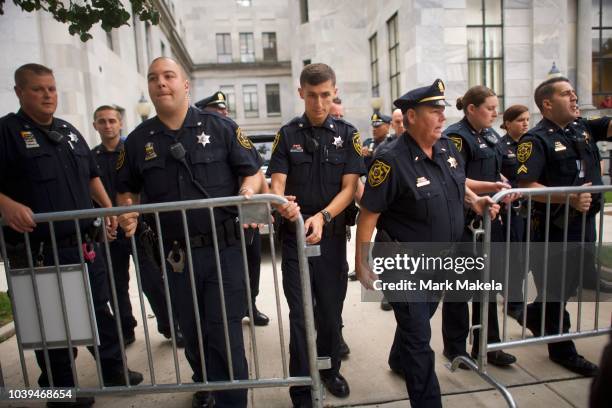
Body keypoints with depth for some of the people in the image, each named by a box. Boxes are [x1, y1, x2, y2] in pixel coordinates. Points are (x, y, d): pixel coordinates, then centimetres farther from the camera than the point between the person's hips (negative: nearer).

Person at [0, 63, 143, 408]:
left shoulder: (70, 131, 14)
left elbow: (92, 175, 22)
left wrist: (108, 207, 11)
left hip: (85, 243, 6)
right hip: (39, 251, -6)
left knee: (101, 310, 16)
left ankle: (114, 370, 35)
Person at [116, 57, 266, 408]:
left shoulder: (220, 127, -1)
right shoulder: (139, 139, 8)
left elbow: (253, 172, 1)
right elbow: (127, 190, 18)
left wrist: (247, 192, -20)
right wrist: (128, 212, -2)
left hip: (223, 250, -3)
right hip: (176, 255, 4)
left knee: (225, 335, 2)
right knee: (192, 333, 20)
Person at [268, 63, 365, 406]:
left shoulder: (347, 134, 2)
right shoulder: (288, 134, 2)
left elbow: (349, 188, -5)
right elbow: (277, 184, -6)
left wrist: (321, 217, -22)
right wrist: (282, 204, -30)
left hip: (332, 233, 1)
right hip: (295, 233, -1)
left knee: (331, 307, 15)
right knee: (300, 313, 3)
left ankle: (330, 369, 39)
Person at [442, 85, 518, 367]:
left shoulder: (491, 135, 14)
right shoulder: (456, 136, -12)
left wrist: (505, 185, 5)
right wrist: (491, 187, -26)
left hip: (489, 219, 8)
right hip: (463, 222, -8)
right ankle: (454, 347, 22)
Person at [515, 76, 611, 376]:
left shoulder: (584, 128, 10)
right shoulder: (536, 139, -14)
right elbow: (524, 185, -22)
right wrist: (570, 198, -26)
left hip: (584, 223, 8)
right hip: (552, 228, -8)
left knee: (574, 282, 21)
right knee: (555, 288, 7)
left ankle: (534, 316, 44)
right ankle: (562, 349, 24)